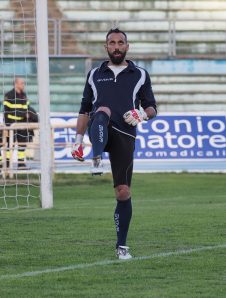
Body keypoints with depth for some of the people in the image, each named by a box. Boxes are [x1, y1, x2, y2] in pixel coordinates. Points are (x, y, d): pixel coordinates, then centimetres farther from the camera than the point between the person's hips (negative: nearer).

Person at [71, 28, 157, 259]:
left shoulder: (140, 75, 14)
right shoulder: (95, 75, 17)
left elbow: (152, 108, 14)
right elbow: (85, 110, 20)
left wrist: (143, 114, -10)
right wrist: (78, 140, 14)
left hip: (124, 136, 0)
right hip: (100, 133, 0)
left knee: (123, 192, -3)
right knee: (103, 111, -36)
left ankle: (122, 246, 6)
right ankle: (97, 162, -56)